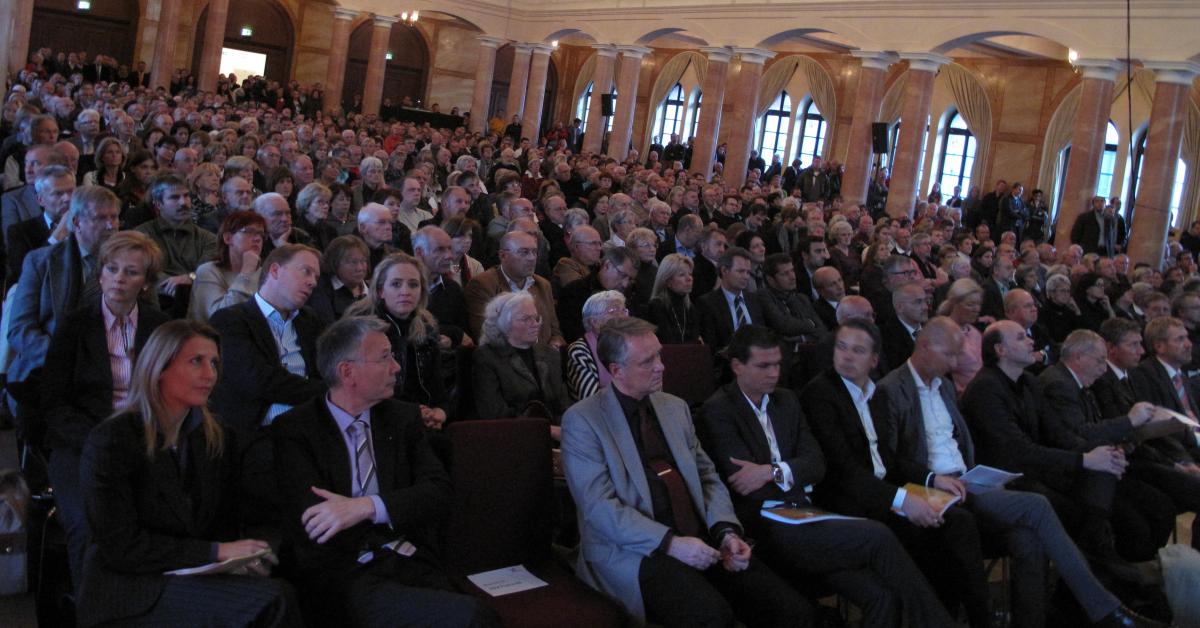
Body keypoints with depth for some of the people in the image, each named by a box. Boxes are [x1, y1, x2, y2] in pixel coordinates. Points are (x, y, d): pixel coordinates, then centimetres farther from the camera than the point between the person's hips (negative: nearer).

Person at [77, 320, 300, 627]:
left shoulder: (220, 439, 9)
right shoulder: (111, 441, -7)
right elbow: (121, 548, -12)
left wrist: (238, 557, -9)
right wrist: (216, 552, -16)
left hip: (194, 579, 5)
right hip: (129, 590, -5)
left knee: (277, 595, -28)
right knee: (272, 600, -28)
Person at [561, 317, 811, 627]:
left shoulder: (675, 407, 16)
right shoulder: (582, 421, -3)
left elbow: (708, 477, 16)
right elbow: (599, 506, -12)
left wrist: (727, 531, -4)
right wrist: (670, 543, -20)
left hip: (702, 541, 6)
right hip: (635, 551, -5)